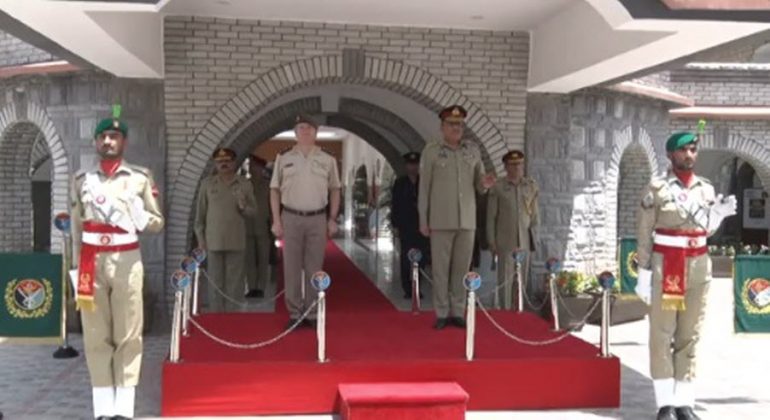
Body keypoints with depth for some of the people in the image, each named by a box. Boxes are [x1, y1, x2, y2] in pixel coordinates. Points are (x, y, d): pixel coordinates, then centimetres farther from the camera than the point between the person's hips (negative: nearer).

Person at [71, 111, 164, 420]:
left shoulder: (140, 178, 4)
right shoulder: (82, 180, 8)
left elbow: (158, 223, 6)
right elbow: (76, 228, 8)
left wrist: (137, 215, -14)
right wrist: (78, 268, 3)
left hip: (127, 262, -1)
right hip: (92, 263, 1)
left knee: (128, 336, 1)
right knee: (96, 336, 3)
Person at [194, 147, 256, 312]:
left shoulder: (245, 184, 5)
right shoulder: (207, 184, 5)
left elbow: (253, 212, 6)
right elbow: (200, 213, 7)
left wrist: (243, 206, -16)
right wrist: (200, 237, 3)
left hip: (236, 241, 0)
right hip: (214, 240, 0)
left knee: (234, 280, 3)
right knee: (215, 280, 3)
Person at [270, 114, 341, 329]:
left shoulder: (327, 160, 6)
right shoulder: (284, 158, 5)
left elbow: (334, 190, 9)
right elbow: (275, 190, 6)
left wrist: (332, 219, 3)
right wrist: (276, 220, -1)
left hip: (318, 218, 0)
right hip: (291, 218, 0)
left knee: (314, 269, 4)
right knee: (291, 268, 2)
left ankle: (312, 314, 11)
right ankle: (294, 313, 10)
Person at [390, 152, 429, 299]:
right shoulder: (400, 183, 5)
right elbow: (394, 205, 3)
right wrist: (395, 225, -2)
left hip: (421, 225, 1)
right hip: (405, 226, -1)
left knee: (421, 258, -1)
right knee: (406, 258, -2)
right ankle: (407, 289, 2)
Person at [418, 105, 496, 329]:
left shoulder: (473, 150, 7)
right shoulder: (431, 150, -2)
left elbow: (478, 184, 12)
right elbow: (424, 187, 0)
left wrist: (485, 183, -12)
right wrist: (423, 220, -3)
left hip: (467, 219, 3)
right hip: (441, 220, -3)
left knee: (462, 268, 7)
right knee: (441, 268, 1)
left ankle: (458, 312, 15)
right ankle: (441, 313, 9)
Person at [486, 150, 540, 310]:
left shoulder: (531, 185, 7)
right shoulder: (497, 188, -1)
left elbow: (535, 213, 15)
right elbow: (491, 217, 0)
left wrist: (533, 235, 10)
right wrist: (492, 242, -3)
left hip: (525, 241, 3)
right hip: (505, 241, -3)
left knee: (522, 280, 5)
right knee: (505, 280, -4)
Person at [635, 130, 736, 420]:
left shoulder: (706, 189, 9)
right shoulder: (656, 189, -4)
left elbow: (705, 231, 17)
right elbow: (644, 235, -5)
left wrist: (719, 215, -2)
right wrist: (644, 273, -10)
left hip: (698, 267, 4)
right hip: (665, 268, -4)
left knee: (689, 336, 8)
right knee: (662, 336, -2)